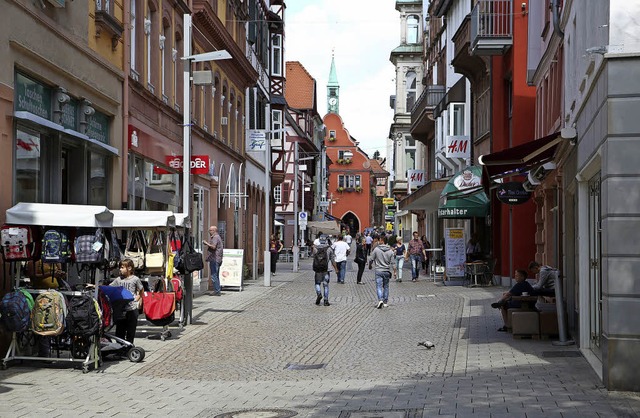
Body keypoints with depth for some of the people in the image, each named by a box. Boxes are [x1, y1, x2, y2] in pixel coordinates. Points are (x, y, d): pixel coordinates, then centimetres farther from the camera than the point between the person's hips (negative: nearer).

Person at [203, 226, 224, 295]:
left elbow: (213, 247, -25)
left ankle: (217, 291, -11)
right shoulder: (218, 237, 21)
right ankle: (218, 290, 17)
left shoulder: (215, 237, -12)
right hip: (218, 259, 11)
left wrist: (206, 243, -11)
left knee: (214, 276, -10)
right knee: (216, 276, 14)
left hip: (214, 259, -11)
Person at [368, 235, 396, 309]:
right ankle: (385, 302, 18)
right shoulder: (390, 251, 0)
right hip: (387, 271, 3)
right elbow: (392, 263, -1)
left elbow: (371, 259, -2)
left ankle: (380, 300, -23)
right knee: (386, 286, 14)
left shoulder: (376, 249, -8)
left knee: (379, 286, -4)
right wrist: (394, 272, 6)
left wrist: (370, 266, 18)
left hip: (378, 271, -3)